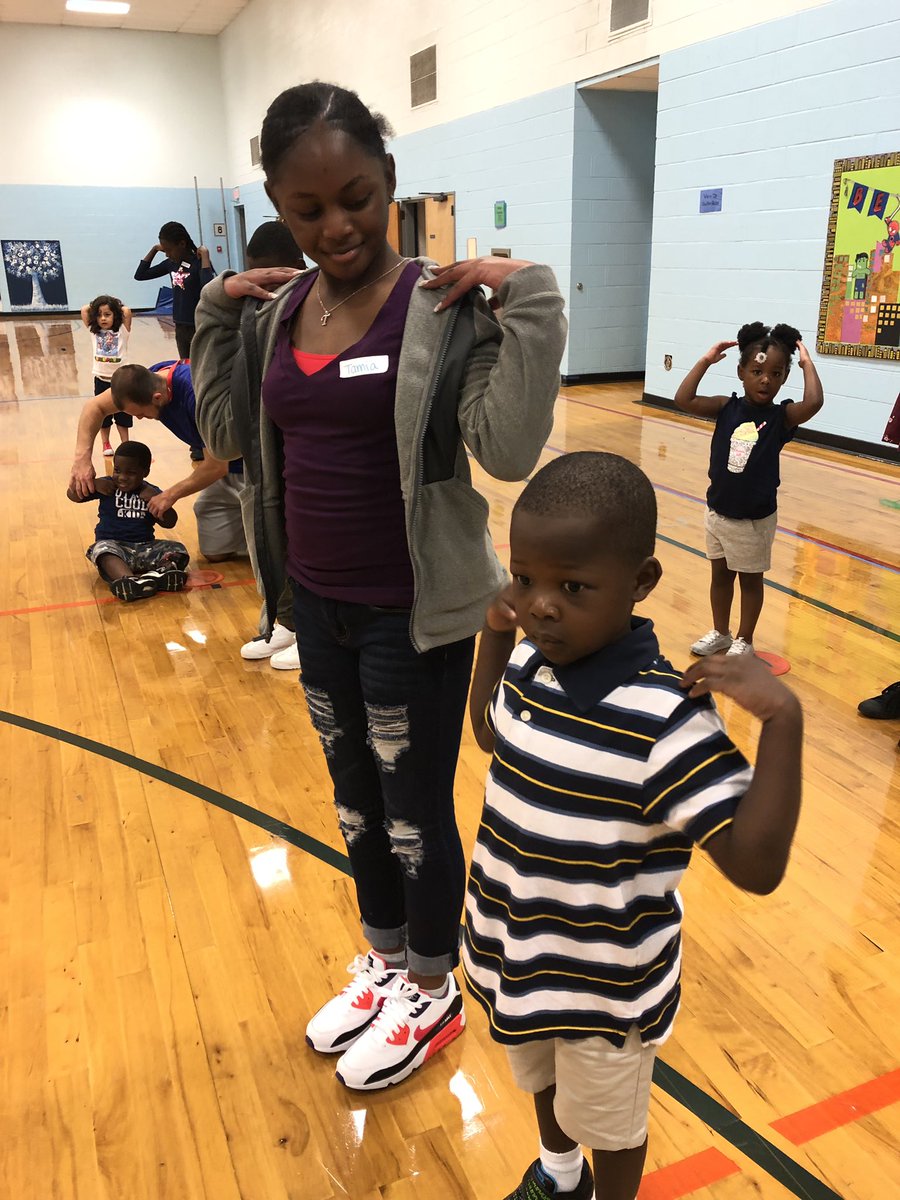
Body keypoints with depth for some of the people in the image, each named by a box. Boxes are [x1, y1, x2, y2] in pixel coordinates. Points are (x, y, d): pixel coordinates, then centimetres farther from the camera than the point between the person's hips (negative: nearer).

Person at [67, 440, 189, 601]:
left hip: (145, 547, 2)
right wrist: (94, 483, -11)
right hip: (113, 545, -2)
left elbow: (170, 523, 2)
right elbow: (73, 495, 5)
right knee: (102, 549, -36)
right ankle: (130, 581, -63)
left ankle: (159, 573, -51)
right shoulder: (108, 486, 6)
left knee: (178, 550, -19)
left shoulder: (151, 492, 8)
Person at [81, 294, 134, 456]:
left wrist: (115, 307, 1)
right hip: (101, 379, 2)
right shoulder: (93, 332, 1)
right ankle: (106, 444, 23)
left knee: (122, 414, 8)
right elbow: (84, 309, -2)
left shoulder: (122, 331, -5)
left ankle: (125, 444, 19)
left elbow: (127, 311, -17)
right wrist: (96, 305, 10)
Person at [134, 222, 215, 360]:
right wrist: (154, 249, 7)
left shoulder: (198, 263, -14)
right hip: (180, 327, 7)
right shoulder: (171, 263, 6)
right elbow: (140, 275, 13)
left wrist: (205, 255, -27)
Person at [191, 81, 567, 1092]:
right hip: (317, 605, 6)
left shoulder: (444, 309, -14)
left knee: (416, 811, 11)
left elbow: (509, 449, -23)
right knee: (356, 799, 22)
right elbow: (226, 431, 12)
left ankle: (433, 993, 38)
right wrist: (215, 313, 4)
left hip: (414, 614, -6)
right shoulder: (280, 310, 4)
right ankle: (385, 960, 47)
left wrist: (530, 302, -26)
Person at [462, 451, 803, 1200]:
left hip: (607, 987, -6)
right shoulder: (531, 665, -12)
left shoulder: (664, 717, -32)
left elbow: (756, 865, -33)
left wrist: (782, 718, -42)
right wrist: (496, 635, 1)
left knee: (609, 1123, 25)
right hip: (520, 955, 7)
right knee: (541, 1081, 35)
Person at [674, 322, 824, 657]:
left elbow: (813, 403, -33)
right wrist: (706, 360, -15)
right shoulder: (727, 407, -6)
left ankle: (744, 641, 31)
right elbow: (683, 400, -17)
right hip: (717, 511, 3)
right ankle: (720, 633, 37)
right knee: (720, 574, 19)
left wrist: (807, 363, -22)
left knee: (750, 579, 14)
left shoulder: (782, 416, -12)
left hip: (755, 519, -3)